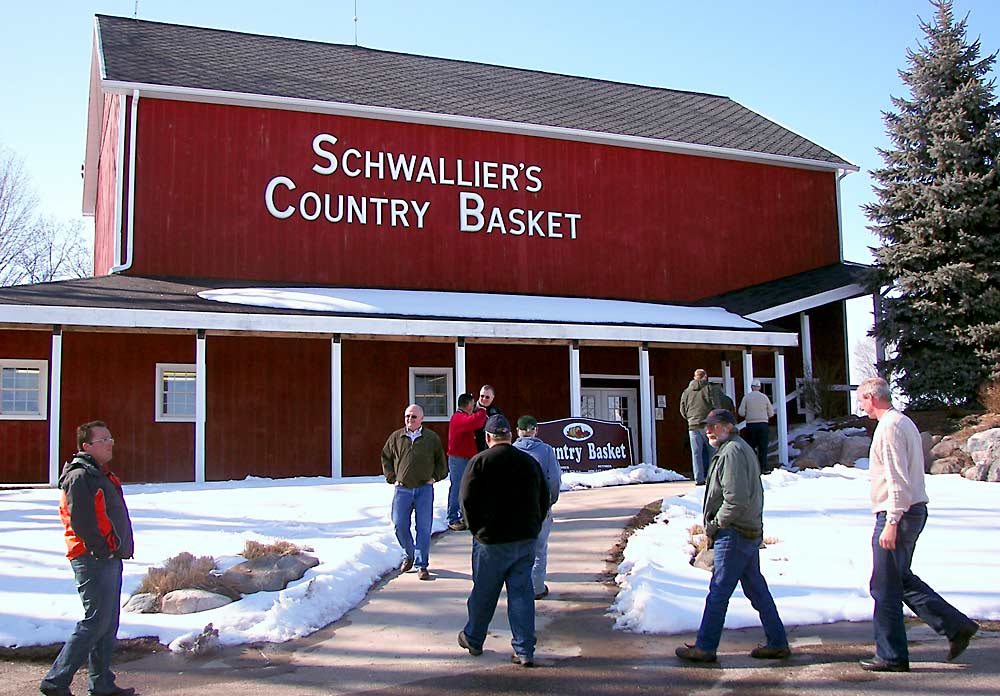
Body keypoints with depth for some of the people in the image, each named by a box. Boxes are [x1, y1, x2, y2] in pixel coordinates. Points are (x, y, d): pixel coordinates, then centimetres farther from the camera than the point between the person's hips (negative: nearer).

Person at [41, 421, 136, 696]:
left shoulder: (102, 475, 19)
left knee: (108, 624, 12)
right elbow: (80, 520, -20)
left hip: (110, 558, 10)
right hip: (94, 560, -10)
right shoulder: (80, 476, -13)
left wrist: (121, 548, 16)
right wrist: (102, 548, -18)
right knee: (95, 623, -8)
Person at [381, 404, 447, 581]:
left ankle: (421, 565, 8)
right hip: (402, 489, 1)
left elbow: (441, 461, 15)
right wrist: (392, 478, 9)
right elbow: (385, 458, 17)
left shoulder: (432, 438, 5)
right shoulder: (396, 438, 7)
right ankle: (409, 555, 25)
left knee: (424, 528, -1)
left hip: (424, 489, -1)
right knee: (400, 525, -1)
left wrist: (434, 477, 4)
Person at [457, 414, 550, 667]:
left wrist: (477, 530, 2)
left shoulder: (480, 462, -8)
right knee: (522, 592, 6)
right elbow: (544, 500, 11)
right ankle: (525, 651, 5)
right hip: (526, 540, 3)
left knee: (483, 593, 11)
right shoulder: (530, 462, 6)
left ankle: (473, 639, 29)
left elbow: (468, 501, -10)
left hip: (492, 541, -3)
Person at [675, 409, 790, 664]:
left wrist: (715, 525, -11)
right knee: (756, 588, 14)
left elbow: (736, 499, -23)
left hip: (734, 534, -11)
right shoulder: (742, 448, 18)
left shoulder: (732, 451, -15)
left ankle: (705, 648, 4)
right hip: (751, 531, 11)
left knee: (718, 592, -3)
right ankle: (777, 643, 19)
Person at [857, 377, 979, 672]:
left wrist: (891, 522, -23)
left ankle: (891, 656, 8)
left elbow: (897, 479, -22)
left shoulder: (889, 427, -16)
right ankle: (956, 626, 16)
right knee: (902, 579, 19)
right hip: (915, 508, 10)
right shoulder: (905, 423, 16)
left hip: (897, 514, -10)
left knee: (885, 586, 0)